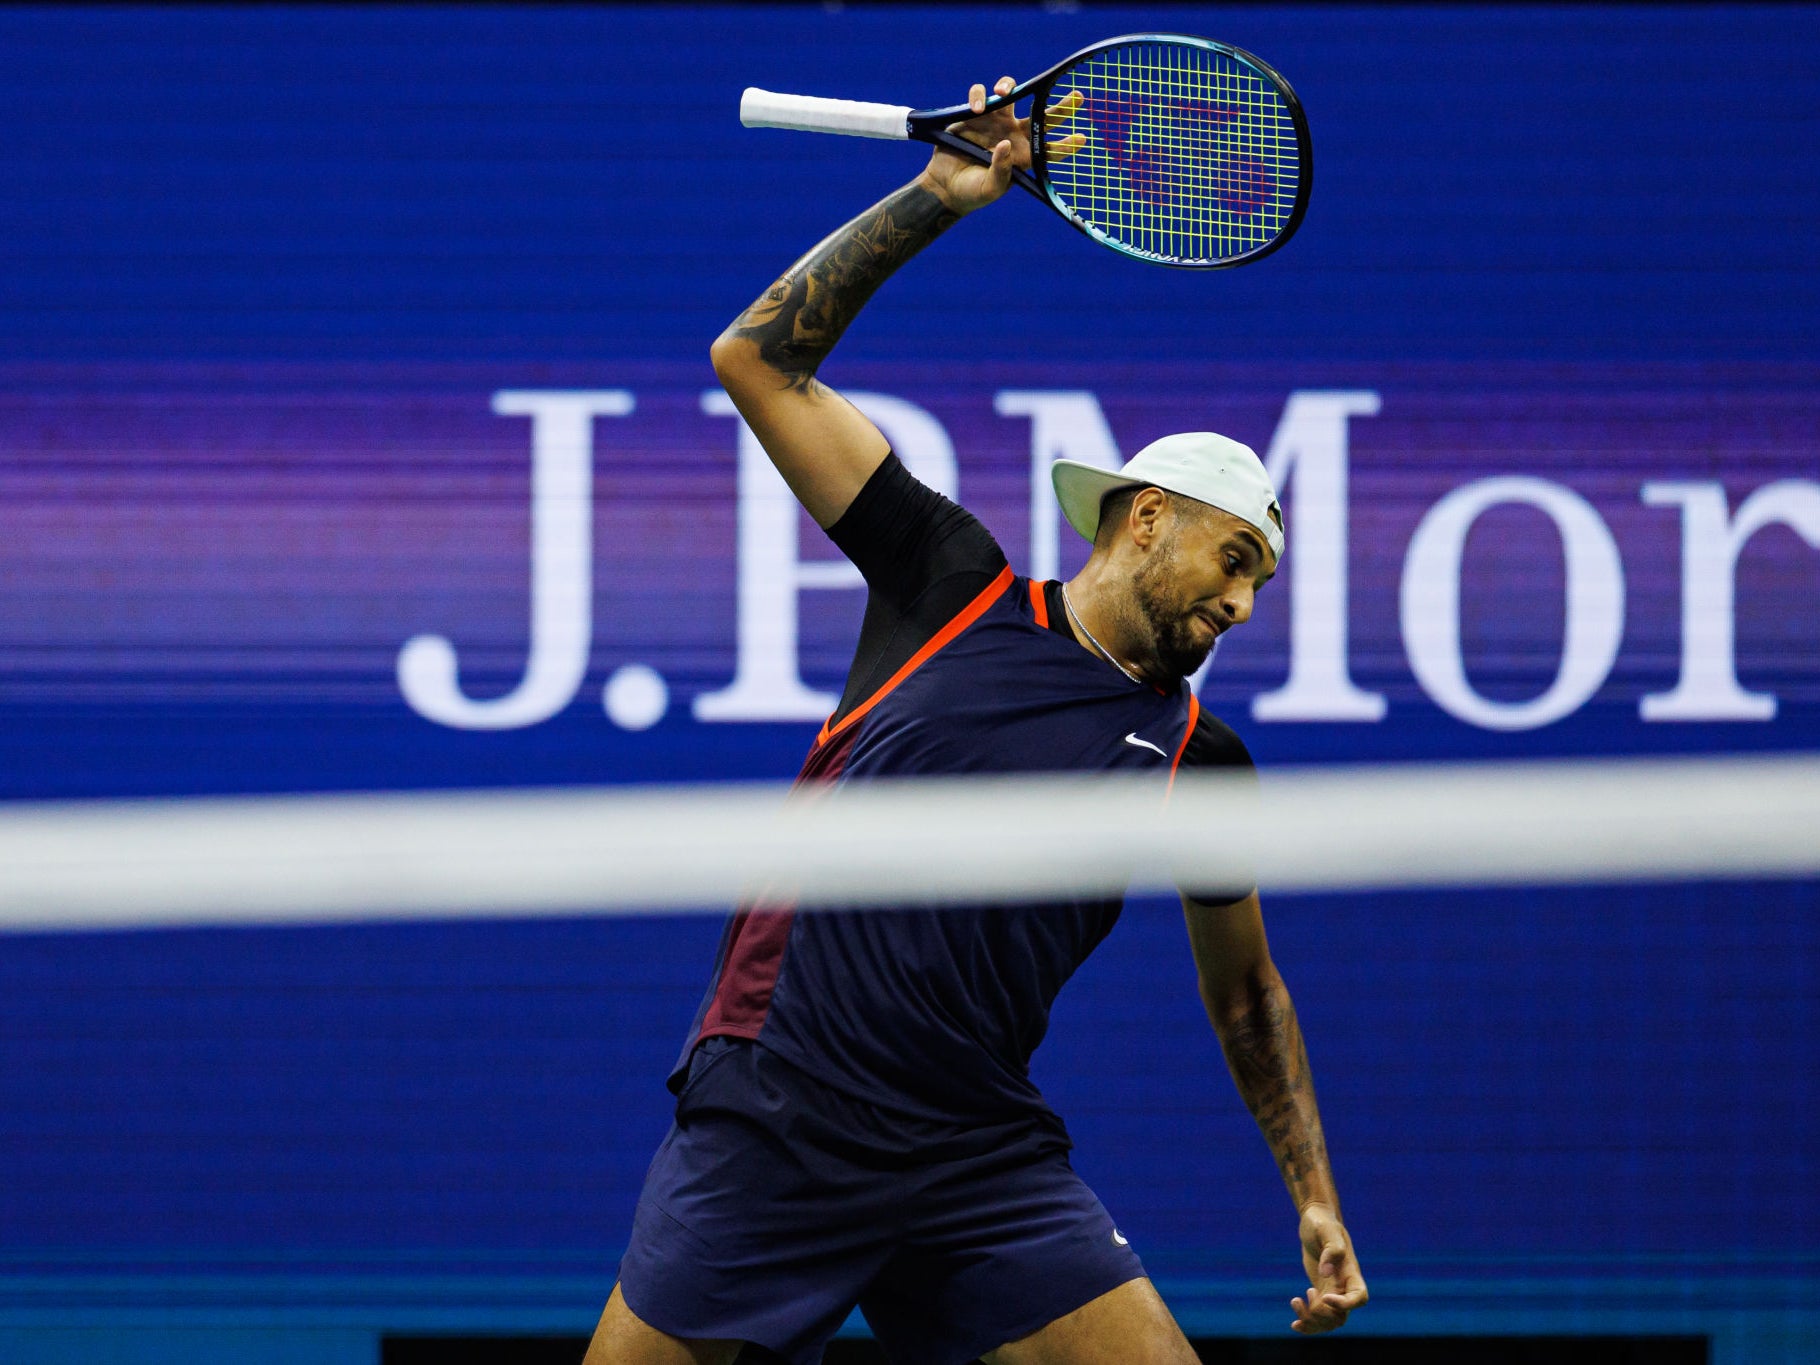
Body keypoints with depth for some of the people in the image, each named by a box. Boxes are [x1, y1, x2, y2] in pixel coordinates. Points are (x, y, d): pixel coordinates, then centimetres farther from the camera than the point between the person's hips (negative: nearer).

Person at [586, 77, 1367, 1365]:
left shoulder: (1197, 759, 10)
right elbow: (758, 357, 4)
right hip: (774, 1116, -3)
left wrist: (1315, 1200, 14)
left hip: (980, 1159, 3)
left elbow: (1245, 995, 22)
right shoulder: (956, 587, 4)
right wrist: (936, 198, -1)